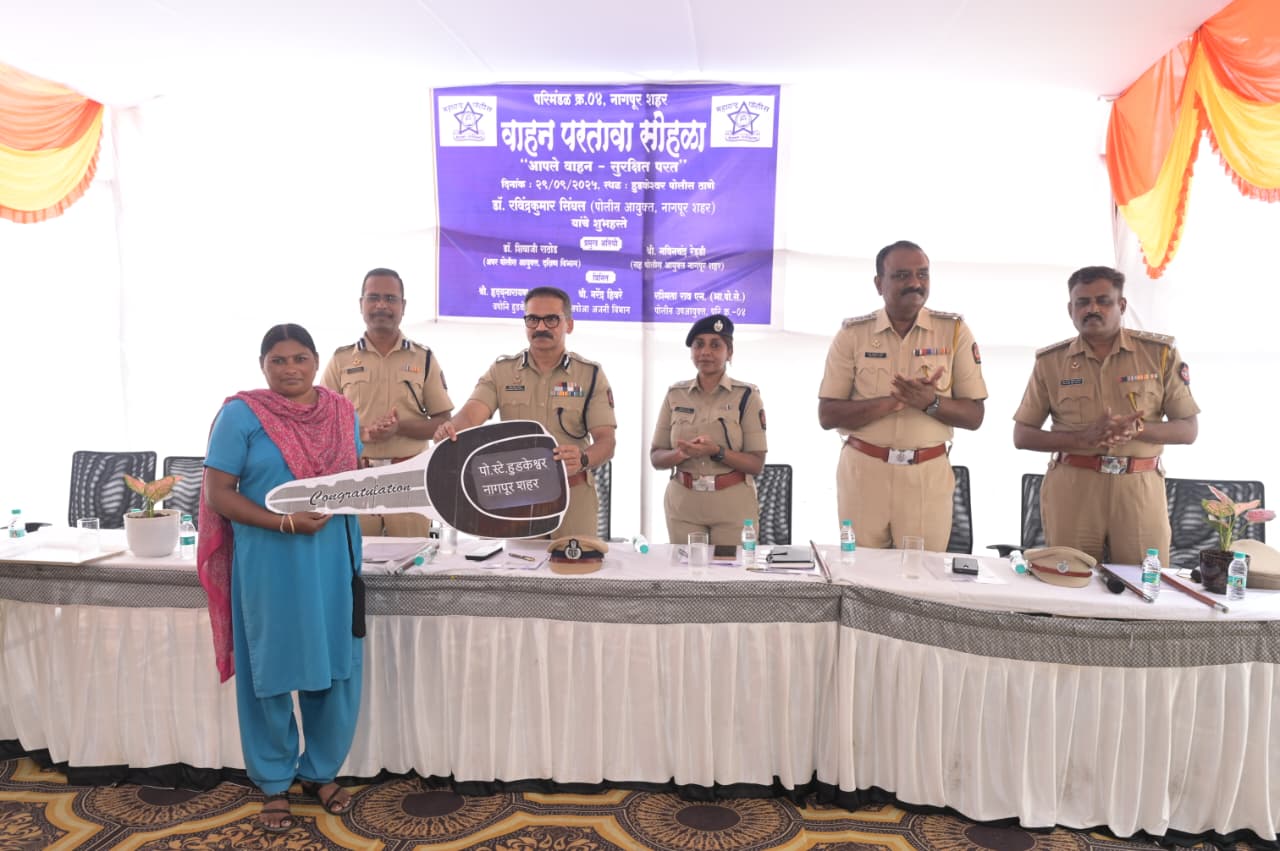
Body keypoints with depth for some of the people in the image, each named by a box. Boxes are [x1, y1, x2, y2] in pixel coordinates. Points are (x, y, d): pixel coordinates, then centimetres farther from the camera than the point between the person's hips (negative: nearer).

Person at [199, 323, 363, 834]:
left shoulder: (342, 412, 5)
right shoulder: (241, 414, -7)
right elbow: (218, 494, -9)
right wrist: (285, 522, -19)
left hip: (333, 556, 4)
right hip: (269, 561, -3)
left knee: (336, 666, 10)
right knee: (271, 671, 9)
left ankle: (322, 771, 31)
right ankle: (274, 784, 28)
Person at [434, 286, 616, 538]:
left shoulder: (590, 374, 0)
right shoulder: (501, 371, 4)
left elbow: (606, 440, -7)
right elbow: (470, 415, -11)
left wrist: (583, 459, -29)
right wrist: (452, 429, -34)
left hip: (573, 495, 0)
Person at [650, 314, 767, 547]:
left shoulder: (747, 395, -3)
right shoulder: (675, 395, 4)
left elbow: (756, 464, -6)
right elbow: (656, 457, 5)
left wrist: (717, 452, -22)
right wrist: (682, 454, -15)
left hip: (733, 507, -2)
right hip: (683, 506, 2)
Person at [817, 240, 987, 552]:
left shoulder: (954, 330, 2)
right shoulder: (852, 334, 0)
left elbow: (974, 416, 2)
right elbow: (827, 416, -5)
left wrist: (931, 402, -18)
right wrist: (893, 401, -17)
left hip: (928, 475, 1)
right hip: (863, 472, 0)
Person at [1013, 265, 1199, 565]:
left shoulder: (1160, 353, 3)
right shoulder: (1050, 361, 2)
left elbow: (1188, 429, 4)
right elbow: (1022, 436, 2)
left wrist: (1137, 429, -17)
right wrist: (1082, 438, -14)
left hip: (1139, 488, 0)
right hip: (1071, 487, 0)